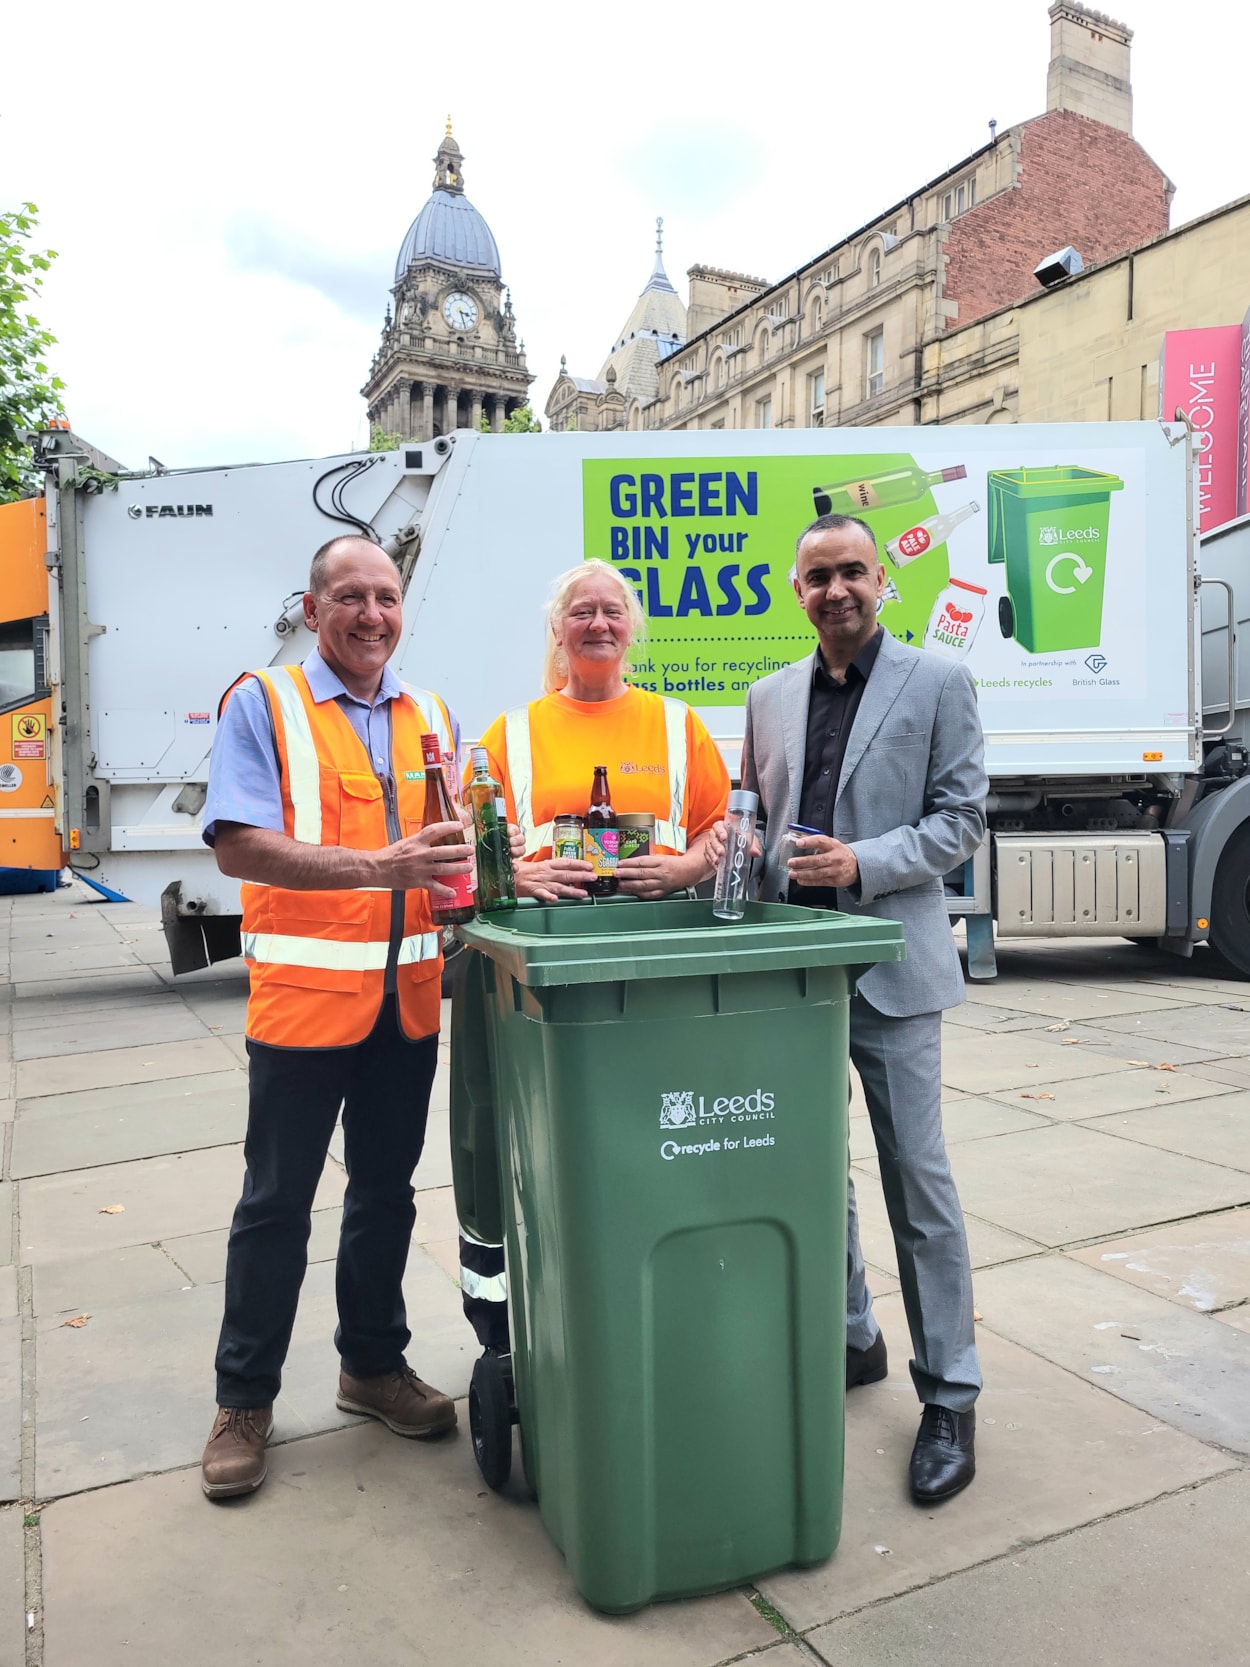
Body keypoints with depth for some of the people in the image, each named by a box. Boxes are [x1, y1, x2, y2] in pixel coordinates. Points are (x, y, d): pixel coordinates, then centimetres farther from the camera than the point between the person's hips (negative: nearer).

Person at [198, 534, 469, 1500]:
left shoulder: (432, 719, 11)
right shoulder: (264, 705, -4)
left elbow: (460, 843, 16)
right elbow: (238, 846, -16)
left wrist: (473, 874, -7)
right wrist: (379, 866, -27)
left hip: (408, 997, 5)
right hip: (304, 994, -4)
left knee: (385, 1191, 17)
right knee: (277, 1202, 8)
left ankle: (374, 1364, 36)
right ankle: (245, 1400, 26)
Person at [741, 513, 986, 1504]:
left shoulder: (938, 685, 1)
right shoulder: (770, 698, 13)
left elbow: (962, 821, -3)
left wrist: (864, 861, -17)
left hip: (891, 966, -4)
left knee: (917, 1176, 1)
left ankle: (949, 1395, 15)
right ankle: (850, 1339, 33)